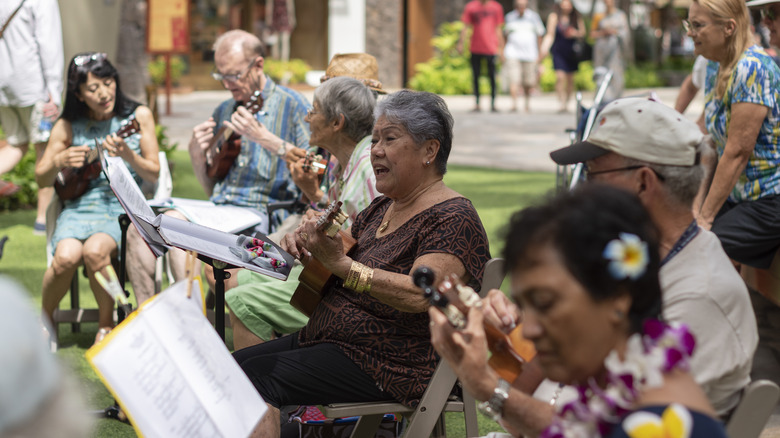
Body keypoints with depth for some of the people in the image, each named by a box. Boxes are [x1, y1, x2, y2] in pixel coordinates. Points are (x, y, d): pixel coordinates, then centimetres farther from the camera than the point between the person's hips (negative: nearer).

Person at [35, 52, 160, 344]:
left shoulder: (138, 116, 3)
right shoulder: (68, 126, 5)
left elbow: (154, 174, 4)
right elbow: (41, 179, 10)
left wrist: (129, 156, -16)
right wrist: (59, 162, -12)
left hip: (124, 206, -1)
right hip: (80, 206, 1)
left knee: (95, 250, -33)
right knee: (66, 256, -30)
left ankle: (106, 324, -7)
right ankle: (44, 320, -1)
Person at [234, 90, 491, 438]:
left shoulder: (453, 219, -12)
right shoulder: (382, 208, 17)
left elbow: (418, 295, -27)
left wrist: (339, 263, -32)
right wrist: (304, 242, 1)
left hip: (390, 364, -9)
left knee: (255, 377, -23)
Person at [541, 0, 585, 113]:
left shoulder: (576, 17, 3)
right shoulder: (554, 16, -4)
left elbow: (583, 32, 8)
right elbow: (550, 34, -5)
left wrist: (575, 33, -14)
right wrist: (545, 48, -18)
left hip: (572, 51, 3)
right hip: (558, 51, -3)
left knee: (570, 78, 8)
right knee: (560, 77, -18)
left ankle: (567, 103, 25)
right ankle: (562, 104, -19)